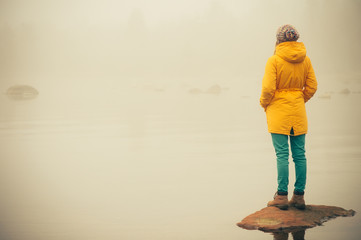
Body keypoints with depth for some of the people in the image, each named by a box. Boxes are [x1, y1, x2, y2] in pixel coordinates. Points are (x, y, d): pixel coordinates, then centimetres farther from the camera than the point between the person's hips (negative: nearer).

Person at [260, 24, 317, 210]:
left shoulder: (274, 60, -11)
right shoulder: (305, 60, 3)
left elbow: (268, 88, -15)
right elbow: (312, 87, 6)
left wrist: (264, 104, 3)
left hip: (278, 111, -4)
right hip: (298, 111, 4)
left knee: (282, 154, -2)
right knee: (299, 154, 7)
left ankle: (282, 196, -1)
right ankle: (299, 196, 11)